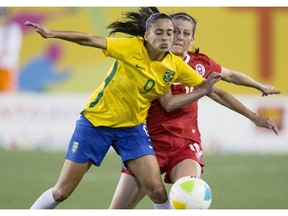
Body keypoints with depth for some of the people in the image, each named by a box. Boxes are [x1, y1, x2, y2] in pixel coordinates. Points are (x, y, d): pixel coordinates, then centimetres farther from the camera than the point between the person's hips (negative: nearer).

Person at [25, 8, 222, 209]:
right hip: (96, 121, -3)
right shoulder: (132, 47, -20)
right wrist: (51, 33, -36)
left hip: (132, 127, 3)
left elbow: (205, 86, 4)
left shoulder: (176, 66, -7)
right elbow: (89, 40, -26)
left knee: (156, 189, -13)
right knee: (61, 192, 0)